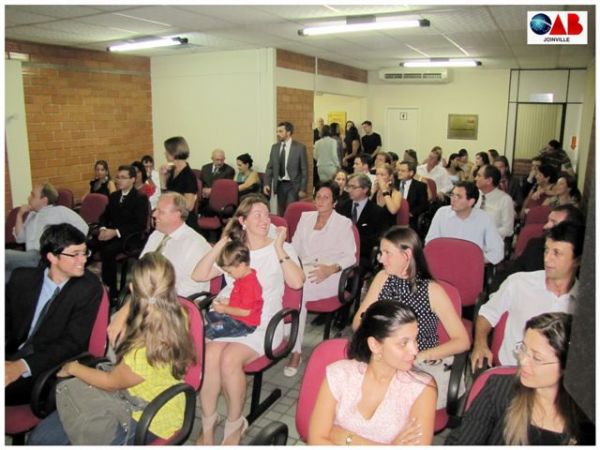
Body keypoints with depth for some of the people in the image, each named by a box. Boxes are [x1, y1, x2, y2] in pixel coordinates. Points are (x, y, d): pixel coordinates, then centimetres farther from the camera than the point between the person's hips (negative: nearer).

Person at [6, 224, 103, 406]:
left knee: (8, 389, -28)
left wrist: (23, 366, -23)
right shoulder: (22, 278, 3)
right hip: (11, 358, 5)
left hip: (48, 369, -4)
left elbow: (73, 342, -13)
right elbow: (6, 321, 7)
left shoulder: (89, 288, -10)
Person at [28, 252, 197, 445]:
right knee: (41, 436, 5)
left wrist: (73, 368, 2)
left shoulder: (147, 351, -35)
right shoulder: (177, 315, -15)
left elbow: (111, 382, -12)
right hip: (131, 399, 7)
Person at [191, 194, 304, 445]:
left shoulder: (282, 248, 9)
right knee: (210, 355, -28)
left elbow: (297, 282, -10)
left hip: (262, 324, -2)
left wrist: (278, 248, -7)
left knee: (229, 359, -29)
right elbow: (198, 275, 6)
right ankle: (208, 426, -7)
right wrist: (222, 243, 3)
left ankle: (234, 424, -4)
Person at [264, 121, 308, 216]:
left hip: (293, 185, -5)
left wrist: (303, 189, -10)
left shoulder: (300, 147, -6)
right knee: (280, 212, 10)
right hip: (279, 185, 5)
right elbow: (270, 167, 10)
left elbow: (304, 170, -6)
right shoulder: (274, 147, 8)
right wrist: (266, 183, -2)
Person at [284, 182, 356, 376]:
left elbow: (350, 256, 1)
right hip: (303, 270, 4)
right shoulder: (305, 217, 20)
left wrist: (332, 268, -18)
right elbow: (295, 247, 17)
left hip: (329, 275, -4)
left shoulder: (343, 223, 7)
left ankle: (296, 350, -25)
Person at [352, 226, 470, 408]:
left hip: (425, 365, -3)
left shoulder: (431, 290, -8)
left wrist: (419, 356, -18)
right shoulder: (383, 278, 4)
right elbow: (357, 323, 4)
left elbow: (462, 341, -9)